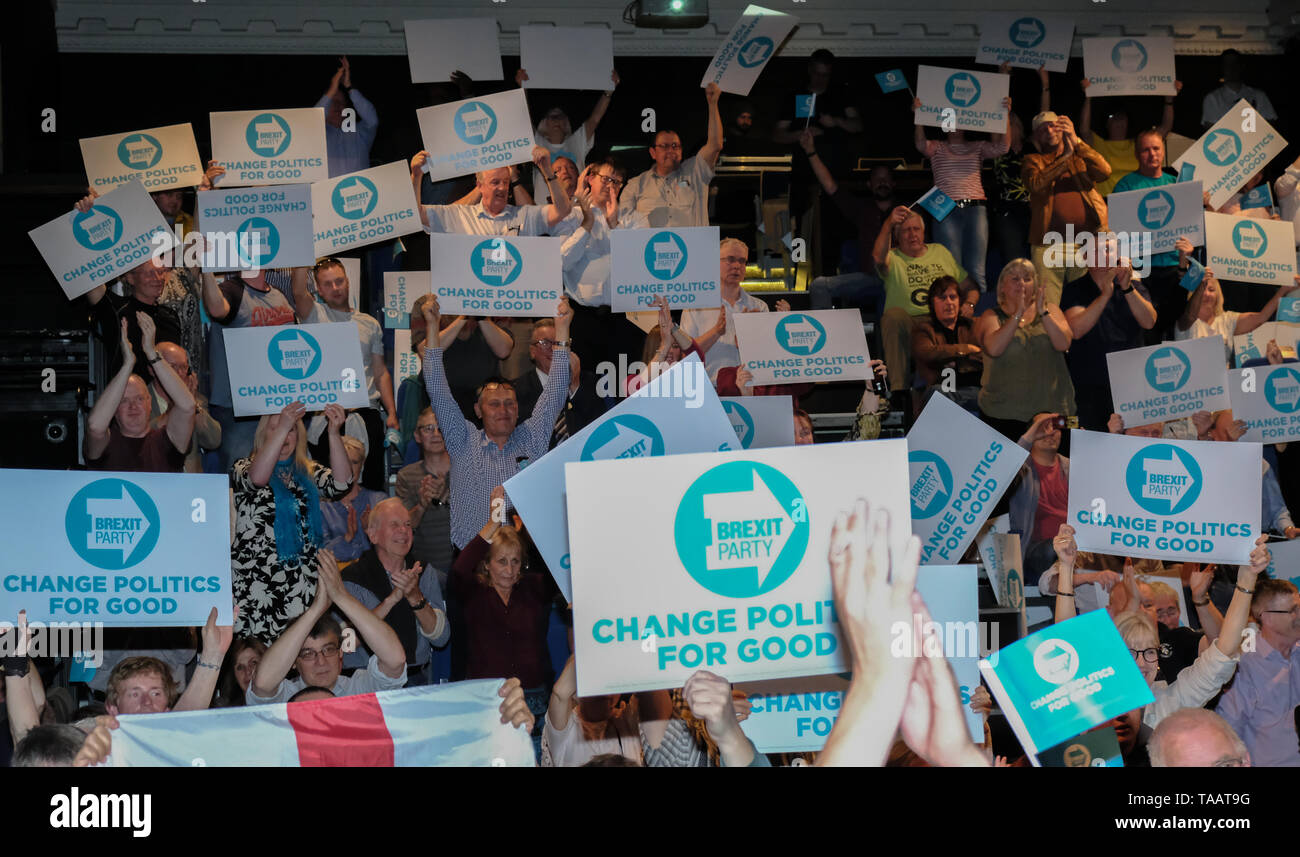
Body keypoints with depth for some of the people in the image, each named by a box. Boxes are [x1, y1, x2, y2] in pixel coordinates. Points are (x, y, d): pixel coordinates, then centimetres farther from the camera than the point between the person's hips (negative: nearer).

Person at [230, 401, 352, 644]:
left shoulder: (308, 472, 15)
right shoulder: (244, 468, 5)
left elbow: (341, 483, -5)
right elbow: (256, 478, -20)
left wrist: (334, 433, -17)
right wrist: (282, 427, -27)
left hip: (302, 583, 3)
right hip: (257, 579, -3)